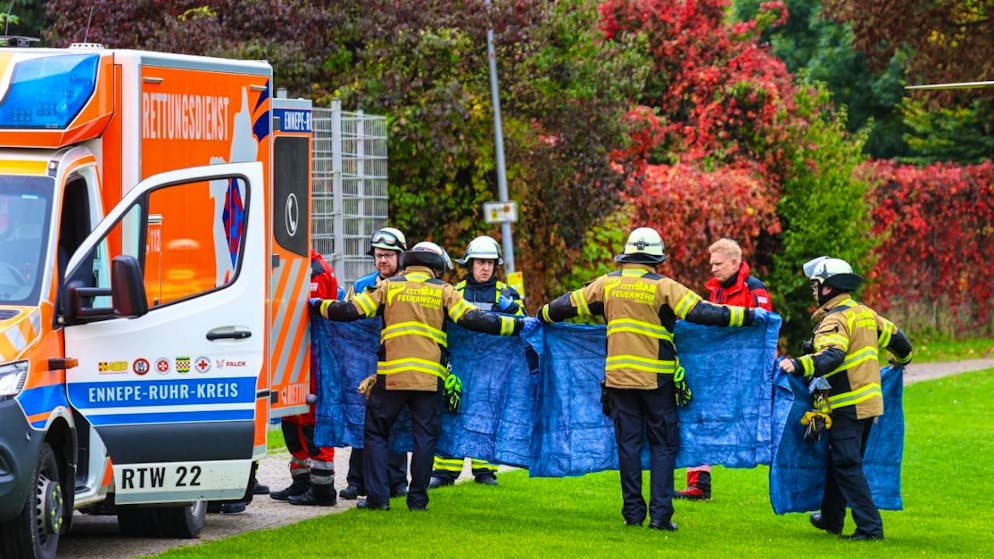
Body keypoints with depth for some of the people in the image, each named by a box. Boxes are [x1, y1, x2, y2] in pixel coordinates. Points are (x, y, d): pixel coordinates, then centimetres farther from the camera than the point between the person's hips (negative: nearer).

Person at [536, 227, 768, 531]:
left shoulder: (607, 284, 3)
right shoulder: (663, 287, -7)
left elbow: (569, 304, 14)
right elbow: (702, 312, -13)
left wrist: (542, 315, 33)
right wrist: (750, 315, -8)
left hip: (619, 377, 3)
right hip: (657, 380, -3)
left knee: (628, 443, 9)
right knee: (663, 445, 5)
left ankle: (633, 512, 9)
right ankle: (660, 514, -2)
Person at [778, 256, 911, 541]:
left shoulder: (835, 319, -15)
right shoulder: (865, 313, 12)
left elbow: (832, 356, -32)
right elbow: (896, 336, 24)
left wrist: (799, 365, -42)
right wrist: (902, 360, 45)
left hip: (848, 406, -9)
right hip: (870, 399, 9)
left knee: (846, 465, -7)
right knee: (838, 461, 20)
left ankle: (870, 526, -11)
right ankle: (831, 518, 31)